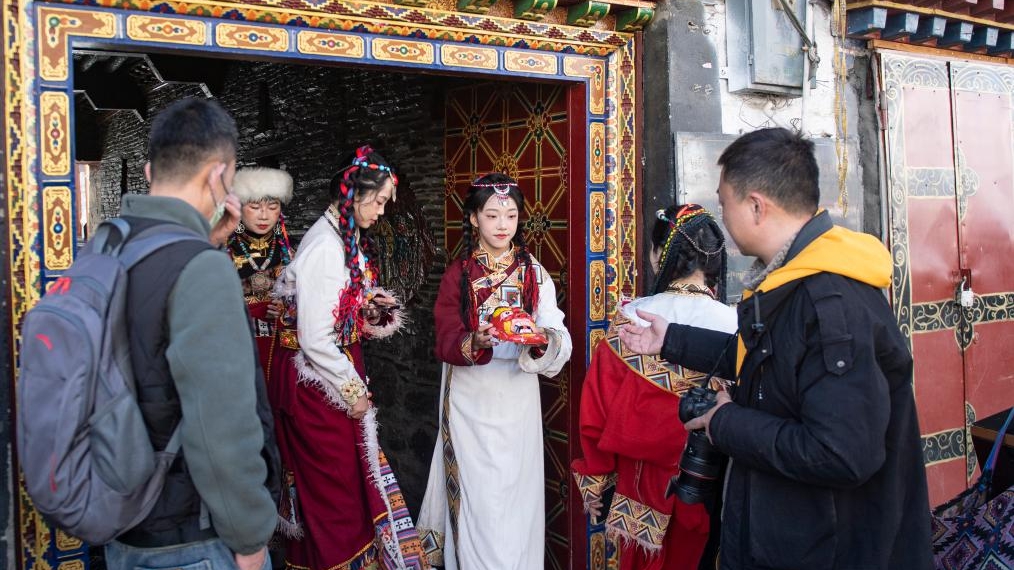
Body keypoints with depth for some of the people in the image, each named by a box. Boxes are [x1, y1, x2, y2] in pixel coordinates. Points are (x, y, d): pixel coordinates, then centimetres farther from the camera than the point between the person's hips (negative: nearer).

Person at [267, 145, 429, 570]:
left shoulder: (350, 240, 8)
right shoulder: (324, 245, -20)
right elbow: (315, 339, -22)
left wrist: (371, 307, 0)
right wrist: (351, 390, -12)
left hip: (339, 375, 9)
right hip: (318, 383, -9)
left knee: (353, 478, 14)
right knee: (334, 487, 4)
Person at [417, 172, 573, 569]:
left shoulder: (535, 274, 3)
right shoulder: (458, 274, 0)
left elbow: (560, 342, -5)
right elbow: (446, 341, -6)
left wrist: (541, 339, -26)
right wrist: (476, 341, -26)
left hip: (517, 398, 1)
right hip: (470, 398, -1)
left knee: (515, 491, 5)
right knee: (477, 495, 1)